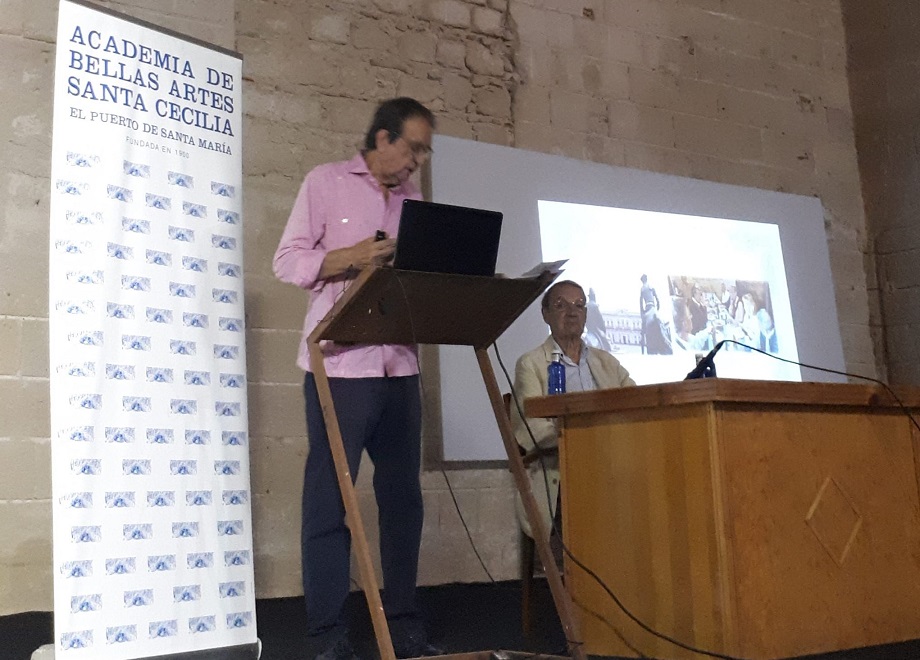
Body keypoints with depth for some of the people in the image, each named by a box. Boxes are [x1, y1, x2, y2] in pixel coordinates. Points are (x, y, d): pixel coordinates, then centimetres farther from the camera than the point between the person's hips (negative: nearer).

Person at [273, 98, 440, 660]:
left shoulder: (413, 199, 17)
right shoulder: (326, 182, 2)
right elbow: (287, 262, -2)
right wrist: (352, 256, -15)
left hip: (400, 367, 6)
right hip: (339, 365, -5)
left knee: (403, 493, 8)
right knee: (329, 497, -1)